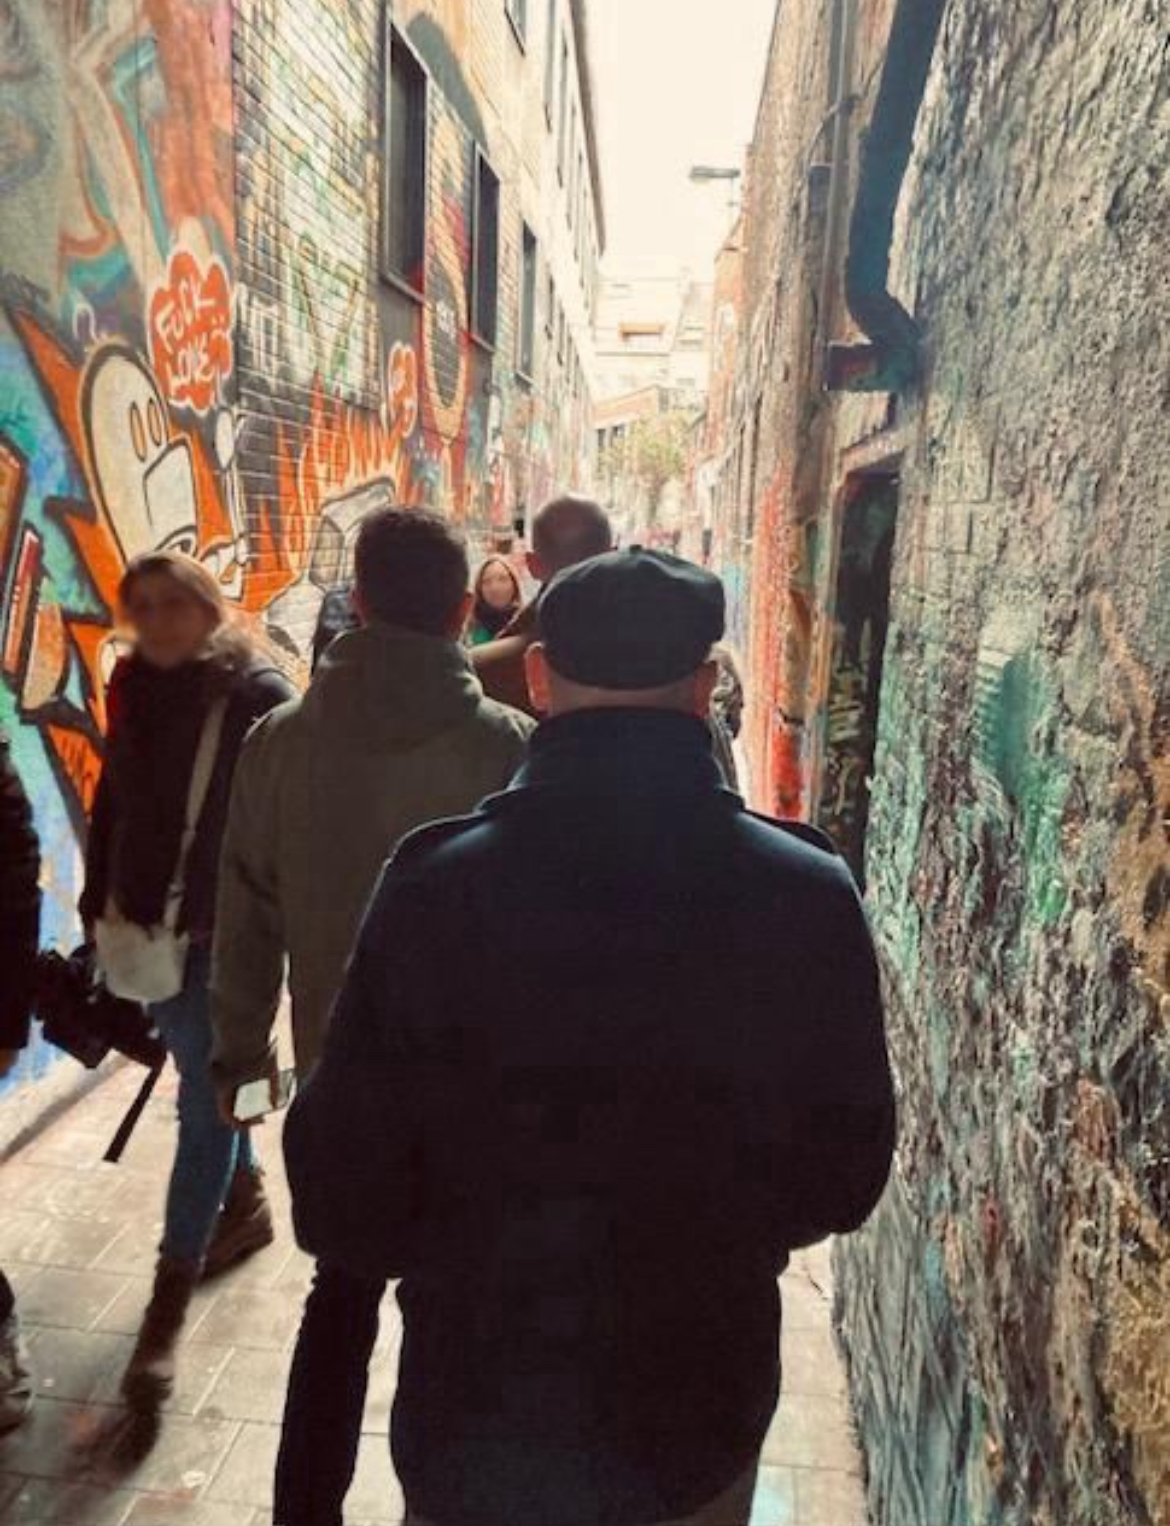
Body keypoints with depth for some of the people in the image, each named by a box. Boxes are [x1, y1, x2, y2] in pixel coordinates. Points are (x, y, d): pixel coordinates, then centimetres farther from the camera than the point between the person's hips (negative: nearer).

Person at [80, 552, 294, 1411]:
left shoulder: (259, 695, -13)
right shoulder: (135, 693, 6)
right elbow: (113, 805, 14)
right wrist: (100, 904, 12)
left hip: (231, 931, -6)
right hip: (153, 927, 7)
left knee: (206, 1103, 0)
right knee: (207, 1085, 21)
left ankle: (168, 1307, 10)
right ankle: (246, 1206, 44)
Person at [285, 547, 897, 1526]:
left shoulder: (438, 884, -22)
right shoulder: (809, 895, -17)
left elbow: (342, 1205, -15)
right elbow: (842, 1179, -5)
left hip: (478, 1418, -1)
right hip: (699, 1417, 2)